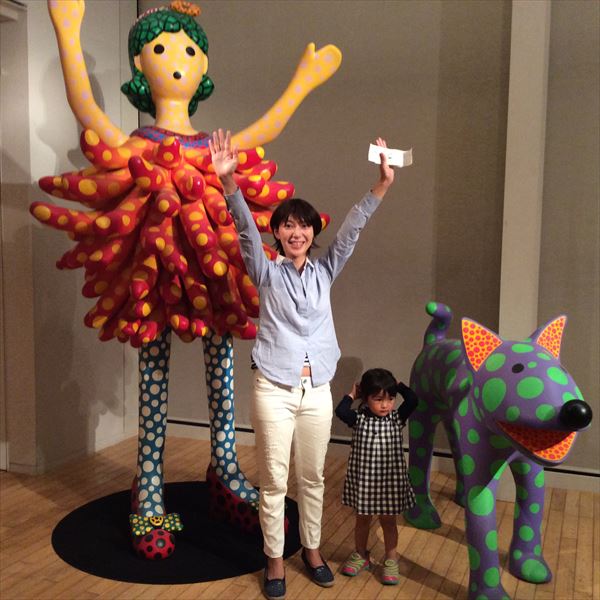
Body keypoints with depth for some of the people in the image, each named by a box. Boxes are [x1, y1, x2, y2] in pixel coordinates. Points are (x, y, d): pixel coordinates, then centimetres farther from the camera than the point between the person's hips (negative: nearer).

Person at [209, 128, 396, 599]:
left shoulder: (324, 272, 7)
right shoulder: (268, 273, 0)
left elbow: (352, 230, -3)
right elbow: (247, 229, -15)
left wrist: (383, 184, -15)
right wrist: (229, 181, -30)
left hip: (317, 391, 3)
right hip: (274, 390, -3)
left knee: (313, 478, 15)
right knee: (274, 481, 6)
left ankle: (312, 549, 33)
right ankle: (275, 559, 22)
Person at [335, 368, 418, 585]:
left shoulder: (397, 418, -6)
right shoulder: (359, 419, -8)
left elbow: (413, 401, -21)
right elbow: (340, 411, -26)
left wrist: (398, 385, -9)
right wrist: (352, 395, -12)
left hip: (390, 480, 0)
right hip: (363, 478, 0)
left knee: (388, 521, 14)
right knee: (362, 519, 18)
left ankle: (391, 560, 30)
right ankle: (361, 556, 37)